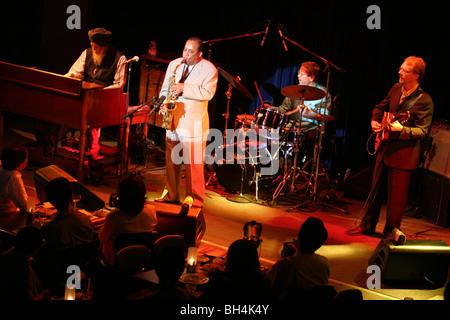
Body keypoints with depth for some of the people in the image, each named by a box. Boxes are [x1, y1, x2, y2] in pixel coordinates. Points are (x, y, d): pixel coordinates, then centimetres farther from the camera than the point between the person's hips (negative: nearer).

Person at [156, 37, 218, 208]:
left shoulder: (209, 69, -4)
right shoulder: (174, 64, 12)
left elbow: (207, 93, -15)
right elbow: (165, 88, 16)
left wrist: (184, 88, -21)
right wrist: (163, 104, -3)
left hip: (193, 123, -5)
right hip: (173, 120, 5)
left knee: (194, 163, -4)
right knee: (171, 160, 11)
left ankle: (195, 200, 5)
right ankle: (170, 195, 23)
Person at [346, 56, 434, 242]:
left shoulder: (424, 100, -15)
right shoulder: (396, 89, 5)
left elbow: (423, 131, -16)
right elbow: (380, 107, 22)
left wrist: (401, 129, -30)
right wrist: (375, 121, 5)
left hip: (404, 153, -6)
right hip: (385, 147, 7)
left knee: (397, 192, 0)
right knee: (376, 188, 14)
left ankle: (392, 228, 19)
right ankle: (367, 225, 26)